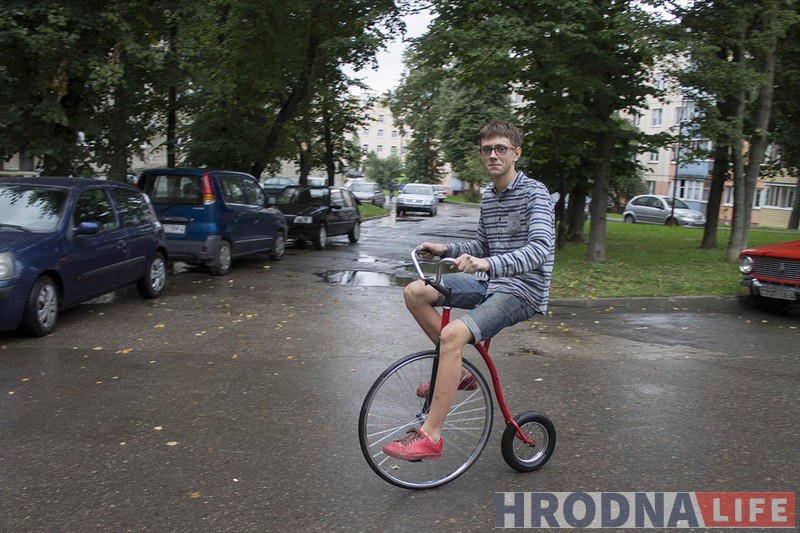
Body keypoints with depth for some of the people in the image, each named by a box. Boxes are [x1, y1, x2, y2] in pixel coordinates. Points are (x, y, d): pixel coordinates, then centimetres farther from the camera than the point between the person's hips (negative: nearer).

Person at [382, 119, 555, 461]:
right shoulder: (488, 196, 13)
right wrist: (446, 250, 4)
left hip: (522, 292, -8)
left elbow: (541, 250, -27)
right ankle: (456, 372, 8)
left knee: (453, 333, -31)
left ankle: (430, 436, -24)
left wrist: (488, 264, -41)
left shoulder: (534, 193, -12)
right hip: (490, 283, 8)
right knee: (414, 292, -5)